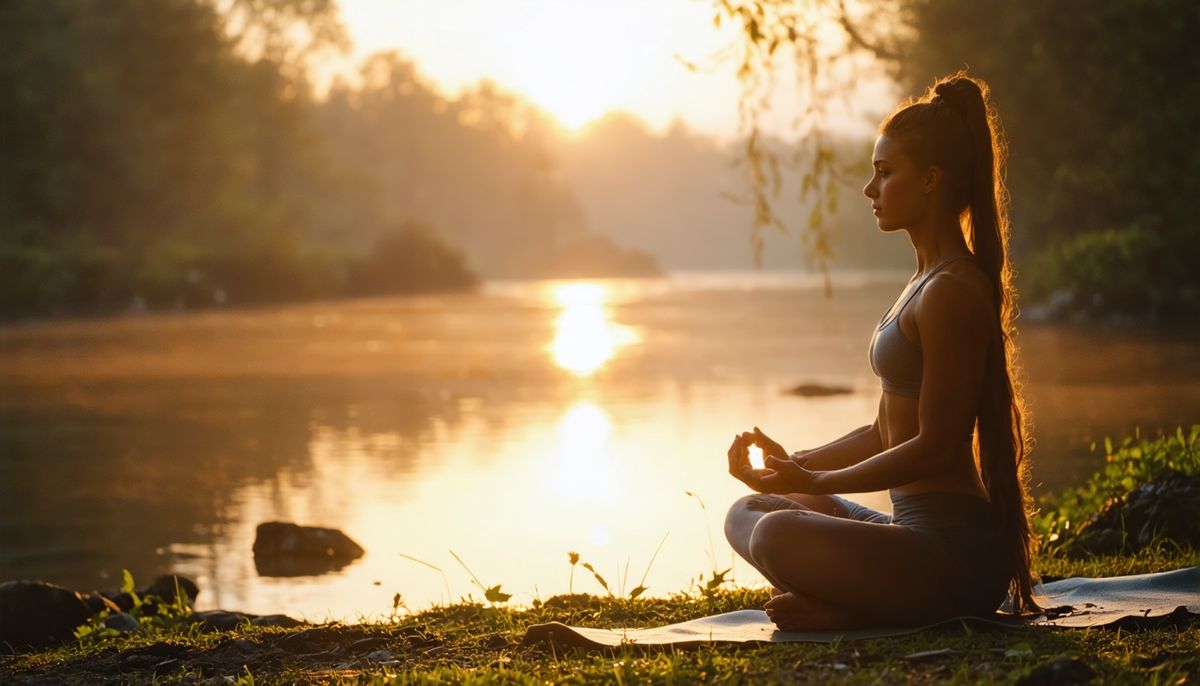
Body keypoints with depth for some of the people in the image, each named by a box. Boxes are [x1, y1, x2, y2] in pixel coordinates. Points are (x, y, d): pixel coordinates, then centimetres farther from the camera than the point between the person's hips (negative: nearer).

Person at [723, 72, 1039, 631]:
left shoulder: (951, 291, -15)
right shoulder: (926, 282, 16)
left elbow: (935, 447, -17)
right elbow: (887, 434, 20)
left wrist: (815, 483, -14)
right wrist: (794, 464, 10)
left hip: (956, 550, -11)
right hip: (919, 530, 11)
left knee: (776, 535, -31)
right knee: (748, 513, 15)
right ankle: (848, 605, -4)